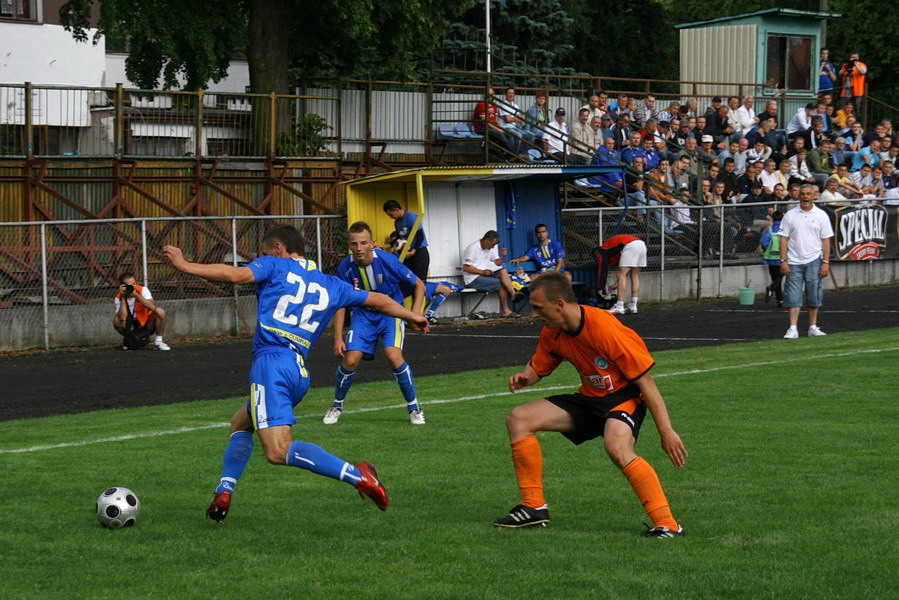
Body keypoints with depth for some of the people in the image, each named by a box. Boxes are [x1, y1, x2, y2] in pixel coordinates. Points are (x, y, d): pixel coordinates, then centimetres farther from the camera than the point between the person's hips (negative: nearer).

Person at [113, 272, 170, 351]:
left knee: (160, 311, -26)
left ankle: (158, 341, -11)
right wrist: (123, 297, -29)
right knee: (116, 320, -26)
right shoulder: (119, 297, -14)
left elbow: (153, 307, -32)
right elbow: (123, 318, -28)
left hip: (147, 325, -1)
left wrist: (136, 295, -35)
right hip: (133, 328, 1)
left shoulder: (143, 290, -15)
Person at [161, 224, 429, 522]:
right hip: (301, 373, 8)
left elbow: (235, 274, -9)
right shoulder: (331, 285, 24)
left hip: (272, 361, -8)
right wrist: (413, 316, 50)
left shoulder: (275, 266, 9)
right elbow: (379, 301, 32)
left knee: (279, 450, -19)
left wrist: (184, 265, -2)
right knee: (240, 423, 29)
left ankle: (357, 475, -30)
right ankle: (224, 494, 15)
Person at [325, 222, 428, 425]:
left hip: (391, 314, -2)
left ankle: (414, 408, -4)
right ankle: (337, 406, 14)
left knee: (394, 357, -23)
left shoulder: (388, 261, -22)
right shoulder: (345, 267, -15)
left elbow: (419, 285, -8)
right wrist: (338, 338, -7)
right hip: (362, 315, 2)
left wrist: (415, 313, -21)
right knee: (350, 360, -13)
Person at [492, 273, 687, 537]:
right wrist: (524, 378, -10)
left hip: (623, 397, -8)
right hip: (589, 397, 8)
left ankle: (667, 524, -37)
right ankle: (534, 506, 5)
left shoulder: (605, 329, -27)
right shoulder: (552, 333, -3)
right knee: (518, 419, 1)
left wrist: (666, 431, -24)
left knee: (617, 448, -39)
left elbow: (645, 381, -23)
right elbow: (537, 367, 16)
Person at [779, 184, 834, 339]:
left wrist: (826, 262, -3)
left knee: (814, 295, 3)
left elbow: (826, 240, 5)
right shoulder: (790, 215, 4)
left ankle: (813, 327, 12)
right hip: (794, 261, 0)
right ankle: (793, 329, -7)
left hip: (814, 261, 0)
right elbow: (784, 239, 4)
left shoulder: (821, 216, 5)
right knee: (793, 296, -5)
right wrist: (783, 261, -4)